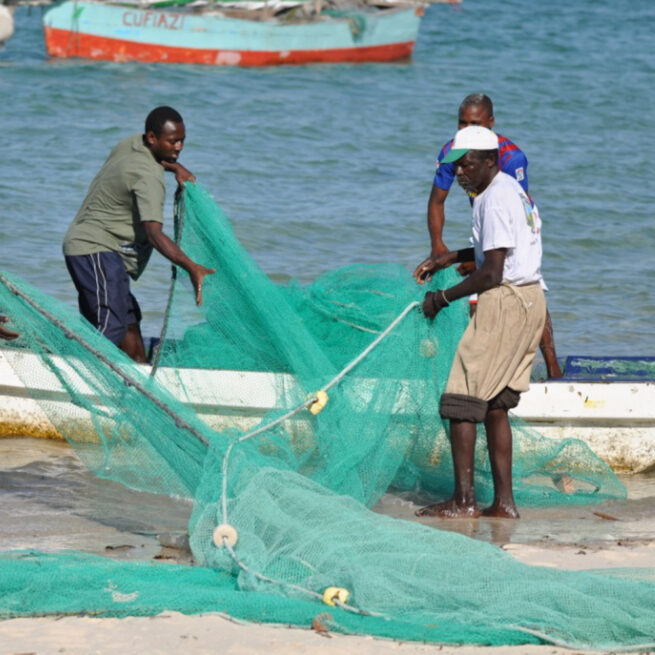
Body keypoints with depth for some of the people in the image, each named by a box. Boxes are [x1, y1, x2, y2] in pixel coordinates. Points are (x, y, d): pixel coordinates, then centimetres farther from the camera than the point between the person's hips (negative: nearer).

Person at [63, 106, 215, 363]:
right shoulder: (148, 176, -21)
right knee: (111, 331, -19)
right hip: (96, 250, -11)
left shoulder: (133, 144, 8)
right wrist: (191, 267, -41)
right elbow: (154, 233, -31)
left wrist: (176, 167, 17)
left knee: (129, 325, 9)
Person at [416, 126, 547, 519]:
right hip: (531, 299, 10)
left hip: (507, 302, -10)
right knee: (495, 404, 12)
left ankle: (464, 499, -8)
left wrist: (443, 298, -10)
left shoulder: (495, 199, -15)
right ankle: (504, 501, 9)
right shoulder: (511, 189, 16)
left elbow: (492, 273, -20)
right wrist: (453, 257, 25)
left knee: (461, 398, -7)